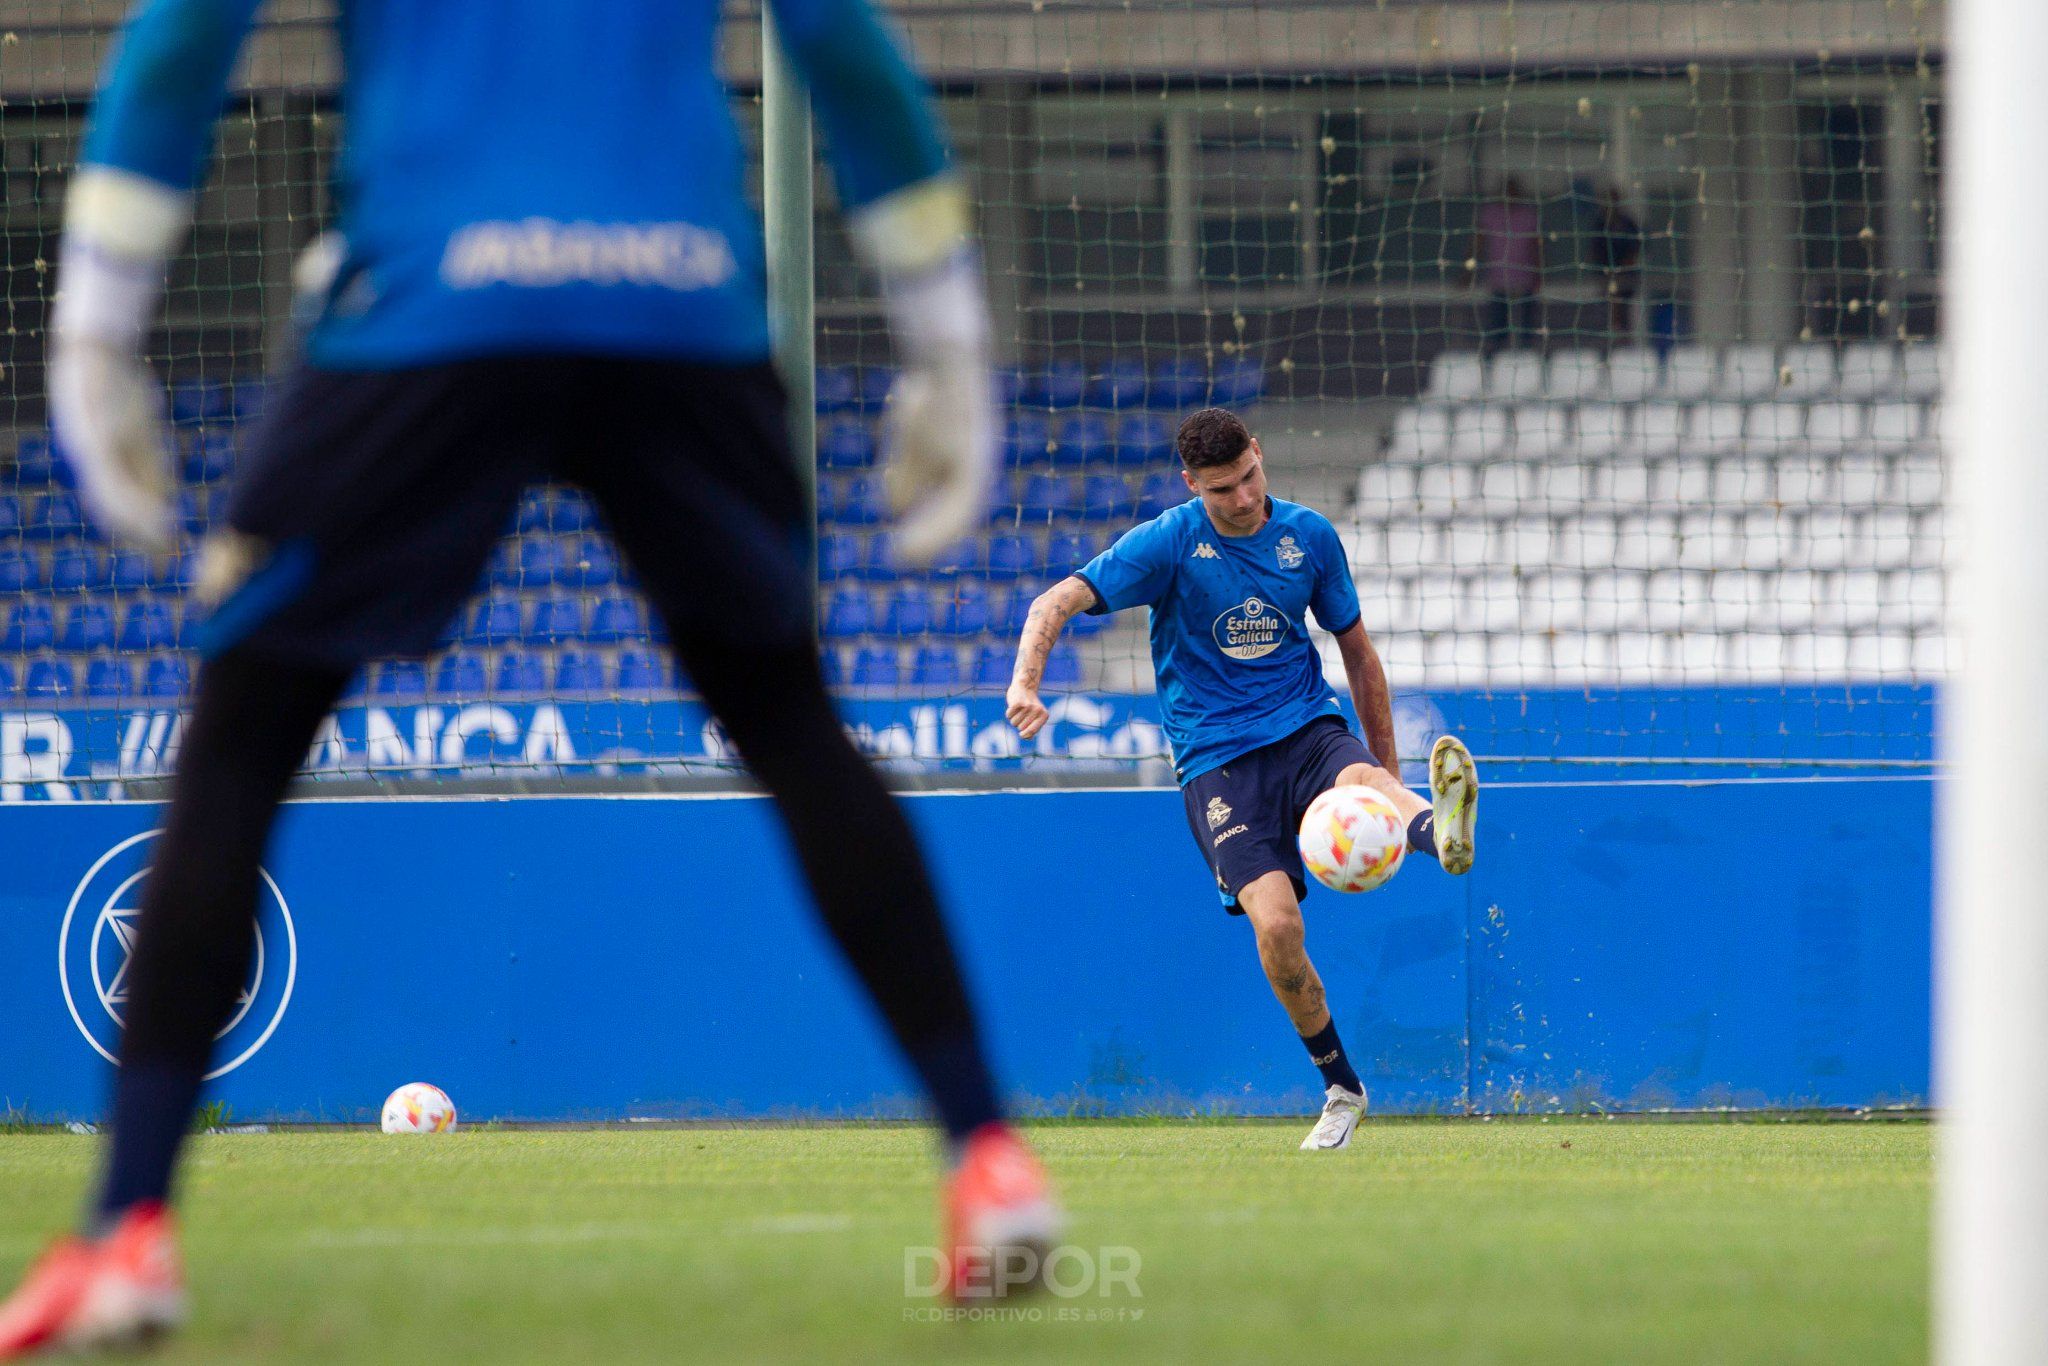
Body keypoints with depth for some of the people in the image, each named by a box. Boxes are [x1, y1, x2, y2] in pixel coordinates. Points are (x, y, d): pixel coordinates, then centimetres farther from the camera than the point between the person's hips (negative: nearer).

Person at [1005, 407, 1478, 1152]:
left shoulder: (1308, 534, 6)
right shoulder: (1168, 543, -4)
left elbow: (1357, 651, 18)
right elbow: (1056, 602, -11)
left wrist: (1385, 773, 21)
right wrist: (1024, 684, -32)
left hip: (1307, 732, 2)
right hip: (1216, 761, -2)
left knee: (1365, 785, -36)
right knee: (1275, 924, -20)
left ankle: (1442, 829, -72)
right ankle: (1341, 1090, -2)